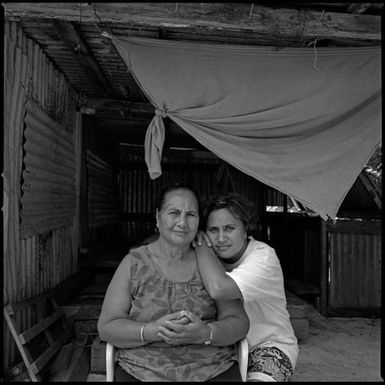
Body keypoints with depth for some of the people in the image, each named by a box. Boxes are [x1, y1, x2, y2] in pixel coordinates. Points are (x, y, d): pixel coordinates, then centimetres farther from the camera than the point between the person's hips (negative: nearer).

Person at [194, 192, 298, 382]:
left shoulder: (264, 257, -23)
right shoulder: (213, 258, -6)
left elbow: (218, 289, -39)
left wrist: (201, 244, -27)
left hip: (270, 345, -4)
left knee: (258, 378, -31)